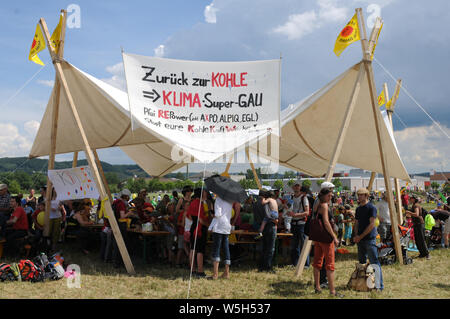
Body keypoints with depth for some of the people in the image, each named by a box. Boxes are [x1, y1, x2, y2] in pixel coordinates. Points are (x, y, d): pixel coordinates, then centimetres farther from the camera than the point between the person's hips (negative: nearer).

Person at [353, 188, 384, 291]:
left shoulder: (371, 208, -9)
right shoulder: (358, 209, 13)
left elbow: (372, 225, -14)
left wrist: (361, 236, -13)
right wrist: (356, 236, 0)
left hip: (369, 239, -7)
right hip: (360, 239, 7)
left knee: (374, 262, -6)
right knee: (361, 262, 12)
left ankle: (379, 285, -2)